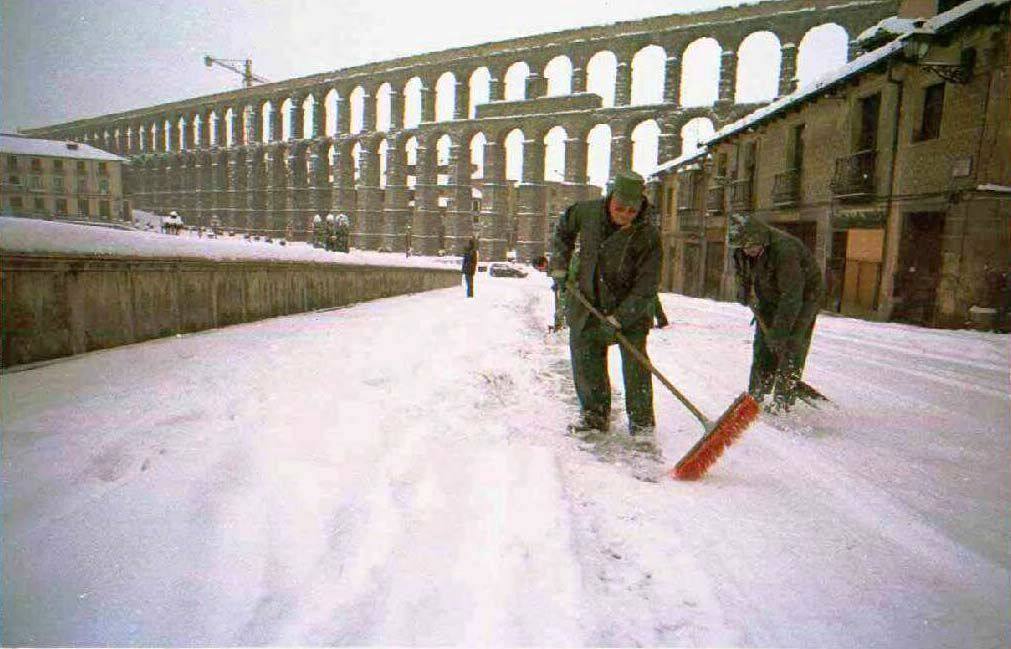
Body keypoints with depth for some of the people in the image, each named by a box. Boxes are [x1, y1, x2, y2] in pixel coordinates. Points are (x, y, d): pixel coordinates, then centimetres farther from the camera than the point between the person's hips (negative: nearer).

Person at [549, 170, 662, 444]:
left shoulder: (648, 236, -19)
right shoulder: (588, 212, -10)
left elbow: (646, 288, -19)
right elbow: (564, 229, 14)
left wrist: (618, 319, -26)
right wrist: (560, 266, 8)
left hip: (630, 308, -3)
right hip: (586, 303, 3)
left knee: (635, 362, -9)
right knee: (586, 361, 8)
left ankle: (641, 421, 9)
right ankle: (595, 416, 25)